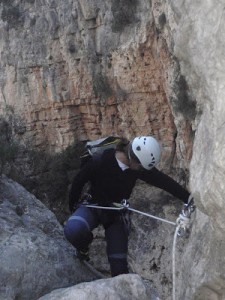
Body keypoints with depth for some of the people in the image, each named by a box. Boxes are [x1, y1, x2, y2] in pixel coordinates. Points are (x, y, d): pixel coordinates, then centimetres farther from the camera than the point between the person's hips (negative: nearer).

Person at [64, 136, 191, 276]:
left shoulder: (140, 167, -18)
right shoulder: (99, 163, -28)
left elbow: (165, 182, -18)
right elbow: (78, 182, -12)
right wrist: (73, 206, -1)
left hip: (116, 213, 3)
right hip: (93, 207, -2)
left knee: (119, 264, -4)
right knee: (73, 229, -34)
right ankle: (83, 248, 0)